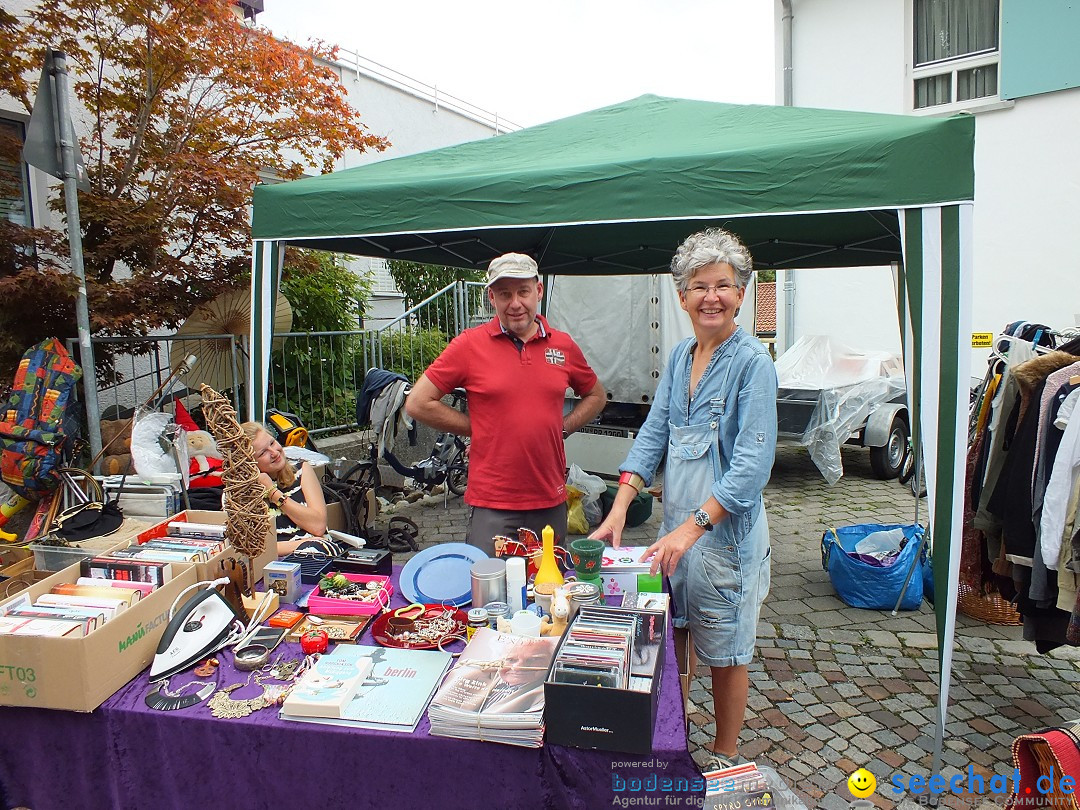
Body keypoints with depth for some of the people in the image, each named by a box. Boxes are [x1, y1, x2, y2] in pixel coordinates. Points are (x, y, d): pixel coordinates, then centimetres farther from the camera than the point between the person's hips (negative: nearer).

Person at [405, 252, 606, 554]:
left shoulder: (563, 345, 4)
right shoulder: (470, 345, -6)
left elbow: (595, 396, 20)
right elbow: (417, 404, -5)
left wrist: (562, 427, 4)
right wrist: (478, 428, -4)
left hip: (551, 503, 4)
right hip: (491, 507, -3)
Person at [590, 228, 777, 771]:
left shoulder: (752, 361, -15)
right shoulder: (680, 357, 6)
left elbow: (753, 465, -21)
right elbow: (652, 433, 5)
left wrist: (693, 527, -28)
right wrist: (620, 507, -6)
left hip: (725, 531, -6)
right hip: (676, 524, 6)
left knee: (725, 655, 12)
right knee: (674, 640, 18)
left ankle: (725, 759, 33)